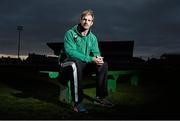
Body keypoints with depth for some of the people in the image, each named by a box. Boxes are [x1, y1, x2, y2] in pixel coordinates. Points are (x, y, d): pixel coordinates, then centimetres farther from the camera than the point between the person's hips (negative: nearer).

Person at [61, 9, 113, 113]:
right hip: (71, 64, -5)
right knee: (77, 64, -39)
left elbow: (96, 52, 7)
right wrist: (91, 59, -28)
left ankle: (100, 97, -7)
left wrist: (98, 58, -21)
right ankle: (77, 103, -35)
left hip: (86, 65, 6)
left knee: (104, 64, -14)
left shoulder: (93, 37, 10)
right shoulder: (70, 33, -9)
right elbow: (70, 51, -21)